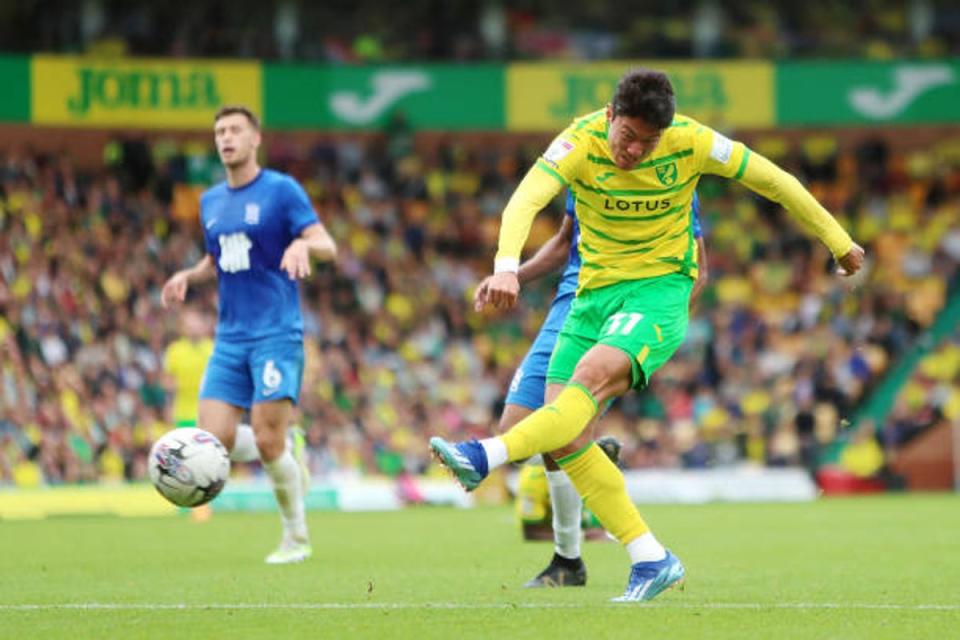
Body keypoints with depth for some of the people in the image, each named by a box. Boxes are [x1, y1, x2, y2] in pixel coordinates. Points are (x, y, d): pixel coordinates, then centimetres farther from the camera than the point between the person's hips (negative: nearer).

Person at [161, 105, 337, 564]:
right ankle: (289, 451, 20)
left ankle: (297, 538, 6)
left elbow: (327, 246, -9)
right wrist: (188, 276, 8)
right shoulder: (211, 202, 15)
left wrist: (304, 244, -31)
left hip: (276, 333, -6)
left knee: (268, 441, -12)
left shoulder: (281, 190, -4)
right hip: (230, 337, 6)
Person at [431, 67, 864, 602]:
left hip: (660, 288, -3)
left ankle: (488, 457, -43)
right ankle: (653, 560, -2)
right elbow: (527, 199, -30)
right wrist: (507, 267, -49)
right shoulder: (581, 141, -13)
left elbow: (773, 180, 2)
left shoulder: (691, 141, -12)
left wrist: (839, 242, 10)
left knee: (592, 375, -33)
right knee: (564, 438, -7)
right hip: (595, 292, 3)